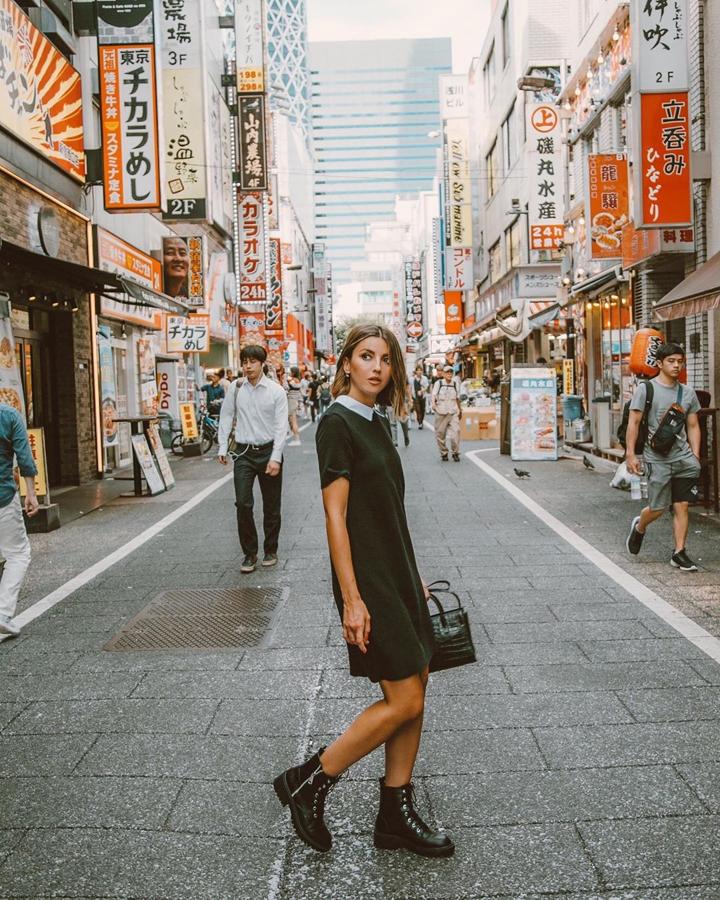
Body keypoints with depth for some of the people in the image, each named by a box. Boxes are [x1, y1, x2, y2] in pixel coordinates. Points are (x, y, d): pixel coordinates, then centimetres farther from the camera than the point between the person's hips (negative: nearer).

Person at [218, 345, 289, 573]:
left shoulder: (276, 391, -5)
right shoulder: (236, 389, 2)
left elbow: (281, 426, -8)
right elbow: (226, 417, 11)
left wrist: (275, 458, -15)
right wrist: (222, 448, 5)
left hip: (269, 451, -1)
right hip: (244, 452, 1)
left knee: (271, 506, 8)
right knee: (243, 503, -7)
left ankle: (270, 551, 24)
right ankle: (249, 553, 6)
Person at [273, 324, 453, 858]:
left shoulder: (376, 423, 12)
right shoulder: (337, 423, -14)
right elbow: (336, 517, -18)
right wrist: (351, 599, -20)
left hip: (397, 575, 9)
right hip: (367, 580, -9)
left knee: (413, 694, 11)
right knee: (404, 701, -4)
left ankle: (397, 814, 24)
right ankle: (308, 781, 12)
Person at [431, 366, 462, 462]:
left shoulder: (455, 384, 11)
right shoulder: (438, 383, 1)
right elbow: (434, 395, -8)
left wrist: (460, 410, 28)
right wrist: (433, 403, -28)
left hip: (453, 412, 2)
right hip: (441, 412, -2)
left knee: (455, 431, -11)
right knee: (440, 433, 3)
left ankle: (455, 453, 2)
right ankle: (443, 453, 19)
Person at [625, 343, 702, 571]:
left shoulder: (688, 392, 11)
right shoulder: (645, 389, -4)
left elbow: (693, 426, 14)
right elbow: (633, 422, -5)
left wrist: (695, 456, 5)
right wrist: (631, 454, -10)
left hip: (683, 458, 4)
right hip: (657, 459, -4)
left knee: (682, 506, 0)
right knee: (658, 508, 1)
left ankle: (679, 553, 9)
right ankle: (639, 527, 33)